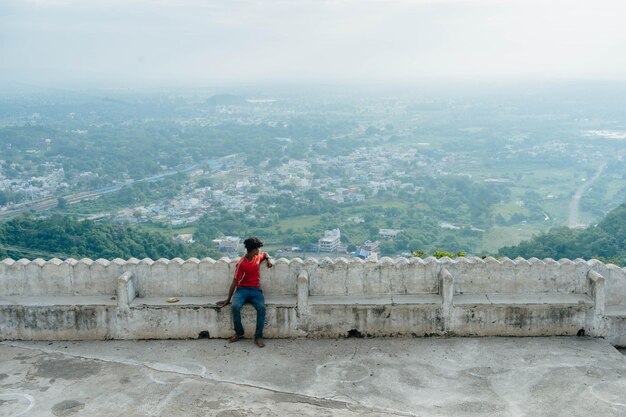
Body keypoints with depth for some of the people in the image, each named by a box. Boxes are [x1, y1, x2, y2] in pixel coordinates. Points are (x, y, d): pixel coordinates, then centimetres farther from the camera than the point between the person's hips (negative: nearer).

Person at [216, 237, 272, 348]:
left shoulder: (257, 257, 8)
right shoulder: (241, 263, -8)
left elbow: (265, 254, 34)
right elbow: (235, 282, -6)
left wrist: (268, 259, 10)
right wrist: (228, 299, -6)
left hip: (255, 290, 3)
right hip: (242, 289, -3)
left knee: (261, 307, -29)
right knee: (235, 306, -33)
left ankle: (258, 337, -22)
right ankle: (239, 332, -10)